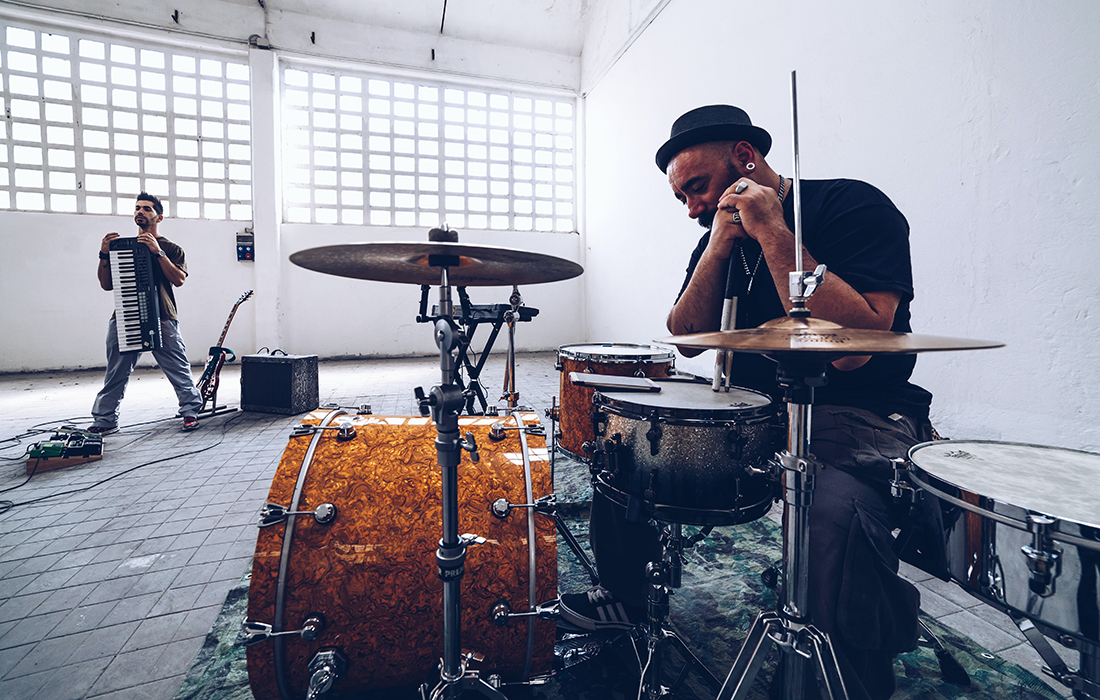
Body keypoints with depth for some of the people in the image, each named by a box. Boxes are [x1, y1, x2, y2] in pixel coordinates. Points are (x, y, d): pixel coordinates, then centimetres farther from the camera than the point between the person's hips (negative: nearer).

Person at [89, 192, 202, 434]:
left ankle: (190, 412, 3)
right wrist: (104, 255, 5)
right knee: (115, 374, 6)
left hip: (161, 319, -4)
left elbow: (178, 279, -6)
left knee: (178, 369, -5)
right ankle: (105, 421, 15)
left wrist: (158, 252, -14)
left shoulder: (170, 249, 11)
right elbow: (107, 285, 17)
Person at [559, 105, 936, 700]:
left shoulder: (853, 207, -12)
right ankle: (623, 598, 22)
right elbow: (687, 336, -3)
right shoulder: (722, 232, 8)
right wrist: (719, 244, -14)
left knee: (837, 513, -37)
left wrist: (774, 234, -25)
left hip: (856, 414, -5)